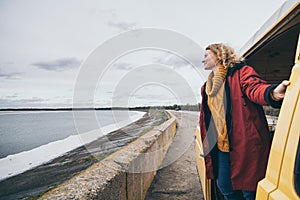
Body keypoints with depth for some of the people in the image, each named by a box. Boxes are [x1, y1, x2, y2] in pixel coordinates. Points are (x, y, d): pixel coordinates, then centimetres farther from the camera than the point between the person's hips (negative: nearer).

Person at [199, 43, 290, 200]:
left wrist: (272, 93, -46)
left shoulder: (240, 72, -3)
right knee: (225, 187, 17)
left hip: (246, 144, -6)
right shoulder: (207, 87, 15)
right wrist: (207, 145, 19)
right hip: (221, 146, 7)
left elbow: (254, 87, -24)